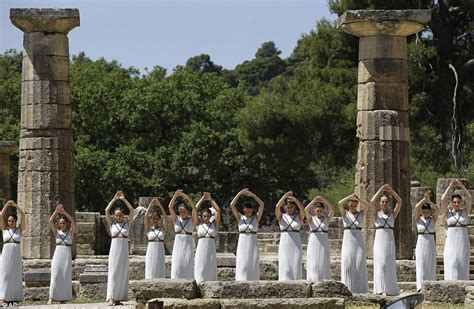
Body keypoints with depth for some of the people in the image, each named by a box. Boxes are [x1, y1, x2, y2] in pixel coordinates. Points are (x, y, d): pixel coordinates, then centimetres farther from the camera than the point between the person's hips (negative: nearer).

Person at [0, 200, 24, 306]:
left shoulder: (19, 229, 6)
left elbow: (23, 216, -5)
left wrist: (16, 206, -13)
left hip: (16, 255, 0)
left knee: (15, 276, -1)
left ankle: (14, 299, 1)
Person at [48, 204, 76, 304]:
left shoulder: (70, 232, 7)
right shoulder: (57, 232, 10)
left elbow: (73, 222, -9)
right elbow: (50, 222, -2)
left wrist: (64, 212, -11)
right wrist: (56, 211, -9)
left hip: (67, 255, 0)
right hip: (57, 254, 0)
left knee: (65, 277, -1)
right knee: (55, 276, -9)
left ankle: (63, 298, 3)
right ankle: (51, 297, -14)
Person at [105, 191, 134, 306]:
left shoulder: (127, 223, 7)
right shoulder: (112, 224, 6)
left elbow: (131, 211, -3)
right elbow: (106, 211, -3)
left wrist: (124, 199, -3)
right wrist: (114, 199, -1)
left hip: (124, 250, 1)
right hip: (114, 248, -1)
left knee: (122, 273, 2)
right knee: (113, 272, -8)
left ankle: (119, 297, 7)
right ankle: (111, 297, -13)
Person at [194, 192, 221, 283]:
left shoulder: (214, 224, 7)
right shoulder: (199, 224, 7)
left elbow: (218, 210, -1)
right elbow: (194, 210, -1)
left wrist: (210, 199, 1)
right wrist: (203, 199, 0)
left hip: (211, 250, 1)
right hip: (201, 249, -1)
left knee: (210, 271, 0)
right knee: (200, 271, -6)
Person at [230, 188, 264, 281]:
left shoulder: (256, 218, 3)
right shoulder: (240, 218, 5)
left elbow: (262, 205, -8)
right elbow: (232, 205, -4)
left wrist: (252, 195, -7)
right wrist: (240, 194, -6)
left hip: (253, 245, 0)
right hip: (242, 245, 1)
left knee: (253, 268, -2)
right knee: (242, 268, -4)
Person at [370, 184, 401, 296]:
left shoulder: (392, 214, 12)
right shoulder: (376, 214, 9)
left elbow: (399, 202, 0)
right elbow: (372, 202, -8)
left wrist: (391, 190, -1)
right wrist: (381, 190, -4)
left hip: (390, 241, 2)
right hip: (379, 241, -2)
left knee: (389, 265, 1)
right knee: (381, 264, -13)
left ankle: (390, 289, 7)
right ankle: (382, 289, -18)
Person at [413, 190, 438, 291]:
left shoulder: (433, 219, 4)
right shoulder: (418, 219, 3)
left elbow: (436, 209, -13)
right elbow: (416, 208, -14)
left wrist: (429, 200, -25)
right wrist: (424, 199, -21)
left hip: (431, 246, 1)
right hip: (421, 244, -1)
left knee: (430, 267, 1)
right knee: (421, 267, -6)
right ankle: (421, 288, -10)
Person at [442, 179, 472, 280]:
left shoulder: (465, 211, 7)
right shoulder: (447, 212, 6)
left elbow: (470, 198, -7)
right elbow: (443, 200, -10)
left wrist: (461, 186, -5)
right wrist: (451, 186, -5)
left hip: (463, 243, 1)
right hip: (451, 243, -1)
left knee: (462, 267, -1)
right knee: (451, 267, -7)